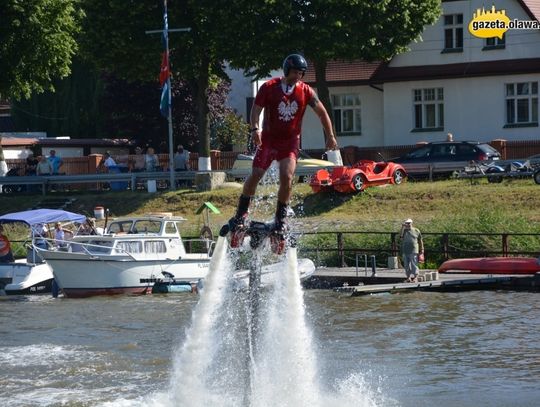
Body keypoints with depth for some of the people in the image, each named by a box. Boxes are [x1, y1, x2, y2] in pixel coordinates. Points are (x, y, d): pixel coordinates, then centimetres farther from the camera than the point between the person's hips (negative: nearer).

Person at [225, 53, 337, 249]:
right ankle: (241, 214, 0)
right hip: (269, 139, -1)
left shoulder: (306, 91, -3)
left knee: (286, 177, -18)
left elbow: (322, 113, 4)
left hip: (290, 141, 1)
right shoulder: (269, 87, -7)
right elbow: (256, 109, -7)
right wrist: (255, 129, -24)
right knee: (255, 175, -12)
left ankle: (281, 218, -5)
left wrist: (330, 136, 0)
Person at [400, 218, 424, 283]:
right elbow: (401, 236, -11)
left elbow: (420, 241, 8)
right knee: (406, 265, 6)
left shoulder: (416, 231, 4)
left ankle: (415, 278, -5)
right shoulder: (404, 230, 10)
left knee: (414, 265, -7)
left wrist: (422, 250, 3)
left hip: (413, 251, -4)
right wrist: (402, 227, -13)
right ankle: (408, 277, 14)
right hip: (405, 251, 4)